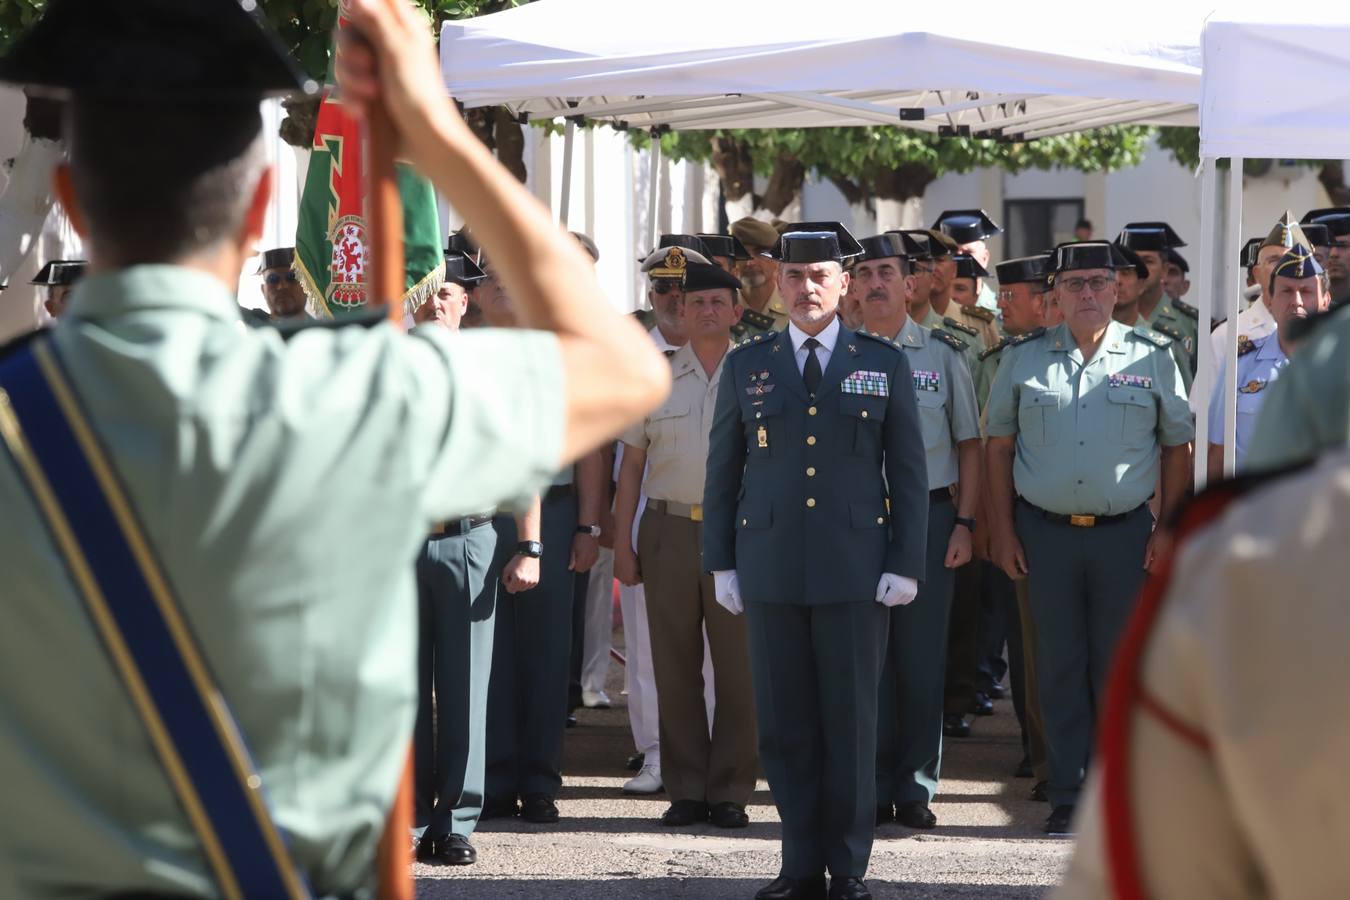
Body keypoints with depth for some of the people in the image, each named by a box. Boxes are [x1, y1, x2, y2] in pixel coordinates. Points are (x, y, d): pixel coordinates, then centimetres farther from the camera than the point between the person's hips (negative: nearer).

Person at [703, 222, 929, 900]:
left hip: (855, 570, -1)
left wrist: (905, 564, -3)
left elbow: (908, 471, 5)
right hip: (771, 572, 1)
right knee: (785, 723, 3)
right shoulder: (746, 366, 10)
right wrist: (721, 564, 5)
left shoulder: (884, 364, 6)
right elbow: (722, 471, 11)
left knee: (851, 722, 1)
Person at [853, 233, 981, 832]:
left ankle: (915, 789, 7)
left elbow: (968, 444, 7)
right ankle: (872, 789, 7)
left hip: (927, 516, 0)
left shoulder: (942, 355, 6)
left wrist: (964, 522, -2)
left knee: (921, 657, 1)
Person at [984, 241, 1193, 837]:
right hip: (1046, 534, 1)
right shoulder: (1024, 358, 6)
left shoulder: (1152, 357, 3)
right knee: (1059, 668, 4)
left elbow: (1177, 447, 7)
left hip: (1124, 534, -1)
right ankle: (1067, 798, 10)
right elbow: (999, 446, 9)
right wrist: (1003, 531, 3)